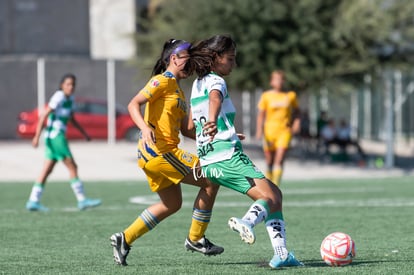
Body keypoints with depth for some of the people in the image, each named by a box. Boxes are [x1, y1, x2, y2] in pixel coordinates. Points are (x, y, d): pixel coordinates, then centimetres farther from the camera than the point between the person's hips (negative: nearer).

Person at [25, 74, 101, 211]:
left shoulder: (70, 98, 14)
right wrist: (37, 136, -22)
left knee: (47, 170, 8)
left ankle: (33, 201, 8)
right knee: (72, 167, -6)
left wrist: (84, 133, 21)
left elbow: (72, 119, 26)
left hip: (59, 136, 9)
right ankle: (82, 200, -2)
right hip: (55, 136, -9)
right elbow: (44, 116, -17)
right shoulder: (59, 97, -14)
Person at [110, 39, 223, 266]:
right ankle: (195, 239, 4)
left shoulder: (178, 90, 21)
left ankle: (124, 239, 17)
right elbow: (133, 105, -17)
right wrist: (145, 128, -35)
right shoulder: (163, 81, -8)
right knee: (210, 181, -6)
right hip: (158, 151, -10)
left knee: (172, 204, 18)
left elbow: (186, 130, 20)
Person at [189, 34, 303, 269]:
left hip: (208, 161, 9)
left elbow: (191, 128, 31)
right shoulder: (216, 81, -5)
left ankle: (281, 253, 6)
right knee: (270, 197, -18)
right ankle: (247, 222, -48)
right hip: (229, 157, -9)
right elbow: (214, 99, -30)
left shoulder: (197, 84, 22)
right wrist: (213, 121, -53)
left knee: (274, 194, 15)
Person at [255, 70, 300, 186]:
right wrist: (259, 131, -7)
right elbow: (261, 114, 3)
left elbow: (296, 111, 19)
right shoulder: (266, 96, 3)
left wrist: (297, 122, 2)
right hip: (270, 131, 0)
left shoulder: (290, 95, 6)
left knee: (279, 160, -15)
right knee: (270, 162, 6)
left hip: (285, 131, 0)